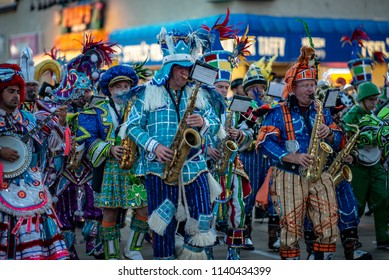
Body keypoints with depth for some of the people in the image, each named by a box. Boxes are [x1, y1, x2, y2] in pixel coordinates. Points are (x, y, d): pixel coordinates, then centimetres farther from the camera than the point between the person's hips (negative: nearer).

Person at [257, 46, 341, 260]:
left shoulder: (321, 112, 16)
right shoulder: (278, 113, 0)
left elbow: (338, 140, 18)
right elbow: (265, 143, -10)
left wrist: (329, 134, -6)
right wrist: (292, 157, -21)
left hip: (318, 176, 4)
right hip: (289, 177, -4)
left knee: (329, 226, -2)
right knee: (290, 229, -6)